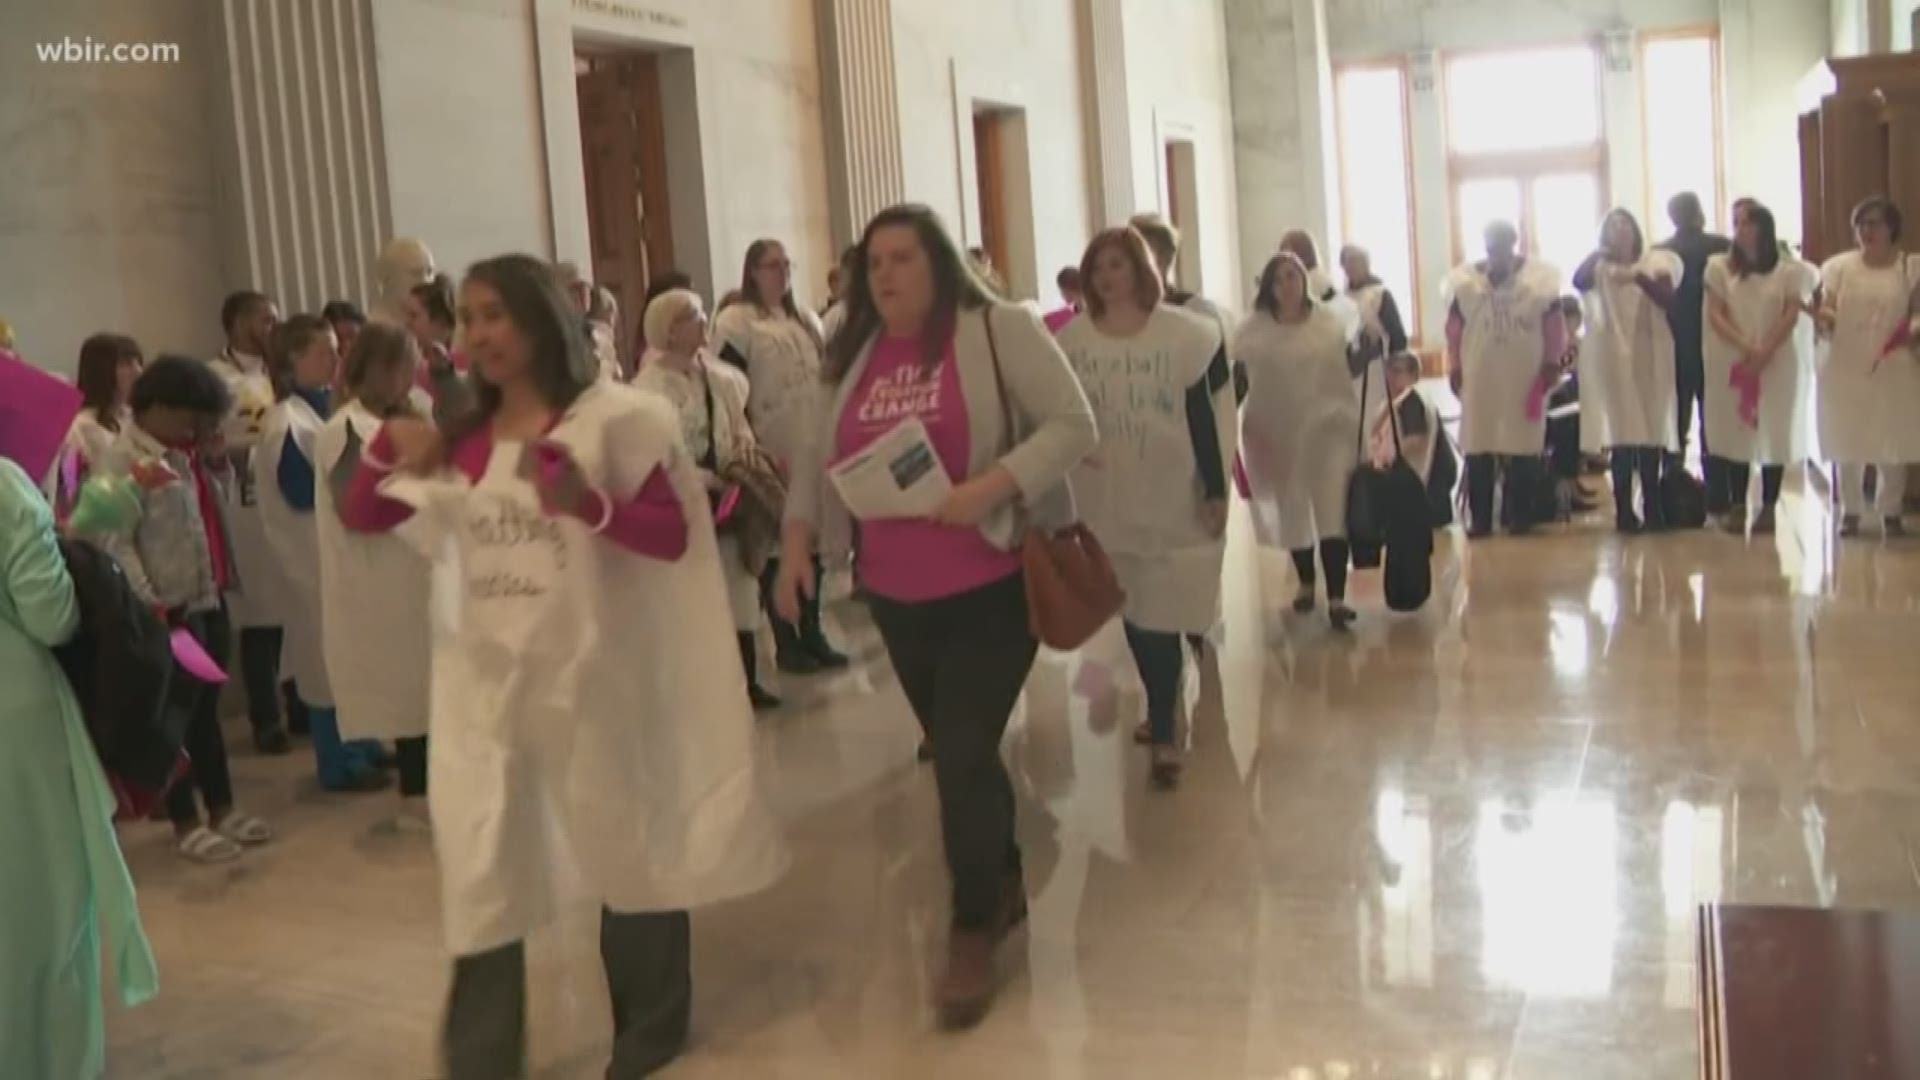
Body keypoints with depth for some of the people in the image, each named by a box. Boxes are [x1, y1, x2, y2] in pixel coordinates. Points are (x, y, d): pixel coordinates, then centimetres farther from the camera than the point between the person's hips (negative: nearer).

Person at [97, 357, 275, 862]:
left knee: (206, 707, 17)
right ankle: (186, 823, 16)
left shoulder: (186, 452, 12)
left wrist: (216, 459, 5)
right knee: (179, 713, 4)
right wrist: (147, 604, -21)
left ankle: (222, 808, 28)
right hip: (172, 608, -7)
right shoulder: (123, 459, -12)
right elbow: (114, 542, -17)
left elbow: (218, 509, 18)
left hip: (210, 599, 7)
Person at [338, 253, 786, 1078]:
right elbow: (359, 517, 10)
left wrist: (589, 504, -29)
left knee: (625, 842, 11)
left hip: (587, 667, -4)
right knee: (478, 869, 6)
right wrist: (386, 445, -10)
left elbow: (674, 534, -11)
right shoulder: (459, 439, 8)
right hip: (484, 675, 4)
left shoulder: (612, 418, -5)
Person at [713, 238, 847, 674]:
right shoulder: (735, 321, -5)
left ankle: (813, 633, 20)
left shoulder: (805, 319, 15)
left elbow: (826, 378, 18)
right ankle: (786, 641, 9)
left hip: (813, 449, 6)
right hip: (770, 454, -6)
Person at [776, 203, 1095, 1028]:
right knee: (956, 751, 16)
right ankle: (1004, 883, 37)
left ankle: (974, 931, 9)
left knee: (962, 755, -8)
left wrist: (991, 488, -25)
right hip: (895, 595, 6)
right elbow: (817, 454, 14)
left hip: (994, 583, -6)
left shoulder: (999, 331, -8)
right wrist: (798, 542, 2)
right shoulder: (855, 354, 8)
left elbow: (1073, 426, -13)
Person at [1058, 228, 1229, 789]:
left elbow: (1202, 417, -4)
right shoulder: (1071, 340, 0)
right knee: (1131, 613, 14)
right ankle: (1163, 710, 32)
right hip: (1104, 501, 3)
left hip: (1170, 498, -3)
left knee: (1162, 617, -2)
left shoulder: (1183, 333, -6)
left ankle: (1164, 733, 5)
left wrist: (1215, 490, -6)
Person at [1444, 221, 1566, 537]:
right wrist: (1456, 368, 3)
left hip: (1526, 375, -1)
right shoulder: (1464, 281, 2)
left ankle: (1520, 516, 11)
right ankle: (1479, 518, 8)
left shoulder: (1539, 277, 0)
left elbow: (1554, 323, 3)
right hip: (1479, 376, 1)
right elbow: (1454, 327, 6)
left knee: (1523, 446, 2)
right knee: (1477, 447, 1)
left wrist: (1551, 363, -1)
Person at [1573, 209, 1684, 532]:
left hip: (1649, 357, 1)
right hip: (1611, 357, 0)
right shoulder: (1600, 268, 8)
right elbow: (1578, 280, -14)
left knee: (1651, 431, 0)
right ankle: (1624, 510, 0)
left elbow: (1668, 299, -9)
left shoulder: (1655, 263, 8)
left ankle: (1652, 508, 5)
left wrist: (1638, 276, -20)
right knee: (1620, 432, -3)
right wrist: (1598, 252, -9)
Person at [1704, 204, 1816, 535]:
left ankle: (1768, 507, 7)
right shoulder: (1720, 267, 5)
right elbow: (1715, 314, -2)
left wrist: (1766, 351, -17)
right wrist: (1745, 347, -16)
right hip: (1732, 363, 1)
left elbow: (1791, 315, -5)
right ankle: (1736, 506, 5)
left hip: (1779, 364, -1)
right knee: (1736, 432, 0)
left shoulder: (1789, 269, 1)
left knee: (1774, 432, 1)